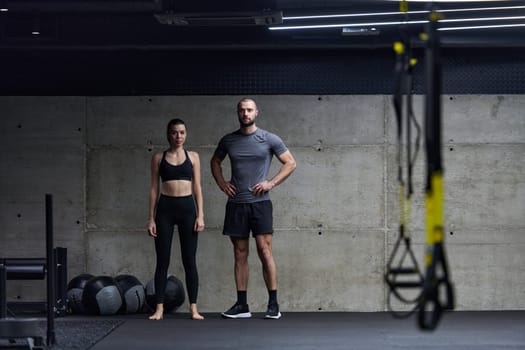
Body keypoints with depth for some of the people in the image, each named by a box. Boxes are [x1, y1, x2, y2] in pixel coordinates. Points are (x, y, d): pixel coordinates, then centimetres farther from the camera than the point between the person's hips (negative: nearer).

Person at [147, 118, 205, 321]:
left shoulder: (193, 157, 8)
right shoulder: (158, 158, 6)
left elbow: (197, 187, 6)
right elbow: (154, 188, 5)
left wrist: (200, 215, -3)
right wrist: (151, 218, 0)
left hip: (187, 207, 0)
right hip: (165, 208, 0)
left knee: (189, 260, 1)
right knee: (162, 260, 0)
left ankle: (193, 308, 5)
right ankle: (159, 308, 4)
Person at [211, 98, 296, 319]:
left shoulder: (269, 139, -1)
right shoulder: (228, 140, 9)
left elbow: (290, 163, 3)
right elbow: (215, 162, 25)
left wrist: (271, 183, -7)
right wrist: (221, 183, 9)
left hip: (260, 203, -3)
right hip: (236, 203, 3)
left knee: (264, 251, -8)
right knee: (240, 255, 6)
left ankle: (273, 304, -3)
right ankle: (242, 305, 10)